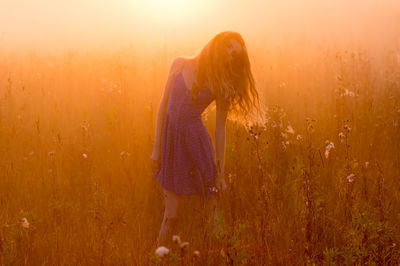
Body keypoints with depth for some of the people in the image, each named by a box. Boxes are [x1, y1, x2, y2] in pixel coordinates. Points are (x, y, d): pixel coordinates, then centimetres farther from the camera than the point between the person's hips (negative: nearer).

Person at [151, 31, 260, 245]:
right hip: (170, 139, 1)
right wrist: (156, 147, 2)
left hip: (197, 141, 0)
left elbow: (220, 129, 0)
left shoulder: (222, 85, -2)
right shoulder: (180, 65, 0)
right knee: (171, 215, 3)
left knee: (209, 211, 2)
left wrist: (220, 172, 0)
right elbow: (164, 104, 3)